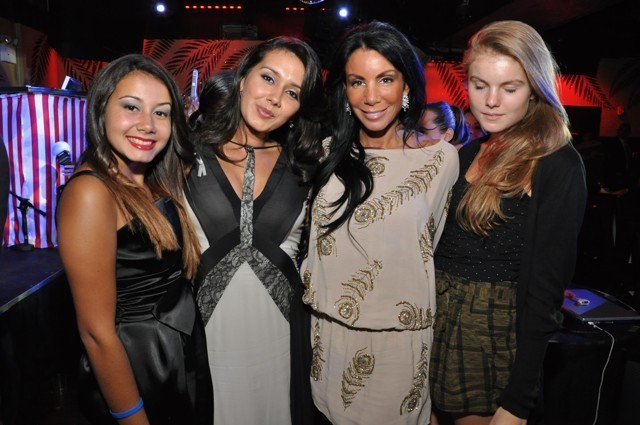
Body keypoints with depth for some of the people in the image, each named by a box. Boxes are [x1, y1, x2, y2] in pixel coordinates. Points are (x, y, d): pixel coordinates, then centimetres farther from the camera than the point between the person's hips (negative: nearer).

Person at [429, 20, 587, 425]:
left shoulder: (557, 164, -13)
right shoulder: (468, 154, 5)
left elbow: (545, 286, -15)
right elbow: (443, 246, 9)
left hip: (500, 333, -5)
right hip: (440, 321, 5)